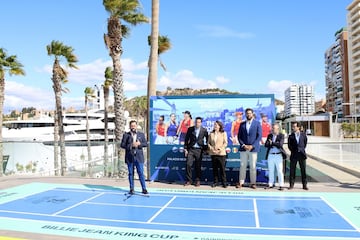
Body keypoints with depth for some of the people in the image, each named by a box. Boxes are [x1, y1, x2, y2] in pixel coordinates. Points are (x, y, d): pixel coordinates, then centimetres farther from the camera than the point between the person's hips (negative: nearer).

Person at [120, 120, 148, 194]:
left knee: (141, 173, 0)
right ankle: (131, 189, 16)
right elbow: (122, 145, -2)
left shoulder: (141, 134, 9)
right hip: (130, 157, 0)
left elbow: (146, 144, 6)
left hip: (139, 157, 0)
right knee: (131, 173, 6)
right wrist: (131, 145, -14)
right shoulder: (126, 135, 5)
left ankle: (144, 188, 8)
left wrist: (139, 144, -13)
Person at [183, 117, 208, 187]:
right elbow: (186, 139, 6)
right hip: (191, 149, 1)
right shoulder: (190, 129, 4)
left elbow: (207, 140, 7)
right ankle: (189, 180, 8)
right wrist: (185, 149, 2)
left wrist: (205, 149, 3)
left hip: (199, 150, -1)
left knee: (198, 166, 3)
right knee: (188, 164, -4)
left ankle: (197, 181, 15)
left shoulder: (204, 130, 1)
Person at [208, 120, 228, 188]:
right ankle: (215, 182, 15)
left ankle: (224, 182, 6)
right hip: (213, 153, 3)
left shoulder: (223, 133, 3)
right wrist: (210, 148, -7)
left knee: (222, 168, -3)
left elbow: (225, 143, -1)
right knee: (214, 168, 6)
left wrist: (220, 148, -14)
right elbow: (208, 142, 11)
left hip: (221, 153, -3)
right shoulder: (211, 133, 11)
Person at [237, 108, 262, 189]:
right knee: (242, 166, 2)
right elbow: (239, 136, 8)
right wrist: (243, 145, -7)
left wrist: (252, 146, -11)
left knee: (253, 166, 1)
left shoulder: (257, 124, 3)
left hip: (253, 148, -2)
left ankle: (253, 183, 10)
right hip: (243, 148, 2)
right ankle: (241, 182, 7)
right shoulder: (242, 124, 10)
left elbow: (259, 136, -3)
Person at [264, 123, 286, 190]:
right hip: (270, 155, 4)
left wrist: (272, 143, -10)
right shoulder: (269, 135, 10)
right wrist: (275, 144, -15)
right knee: (271, 170, 9)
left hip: (278, 155, -4)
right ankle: (271, 184, 17)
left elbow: (280, 144, -16)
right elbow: (266, 144, -2)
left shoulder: (281, 135, -1)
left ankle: (281, 185, 4)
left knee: (279, 171, -2)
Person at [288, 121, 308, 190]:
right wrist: (293, 151, -1)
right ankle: (291, 184, 11)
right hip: (294, 155, 0)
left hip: (302, 154, 0)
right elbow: (289, 145, 5)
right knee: (292, 170, 2)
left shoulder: (303, 135, 4)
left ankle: (304, 185, 11)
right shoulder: (291, 136, 2)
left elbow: (305, 142, 13)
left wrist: (302, 149, 8)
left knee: (303, 170, 3)